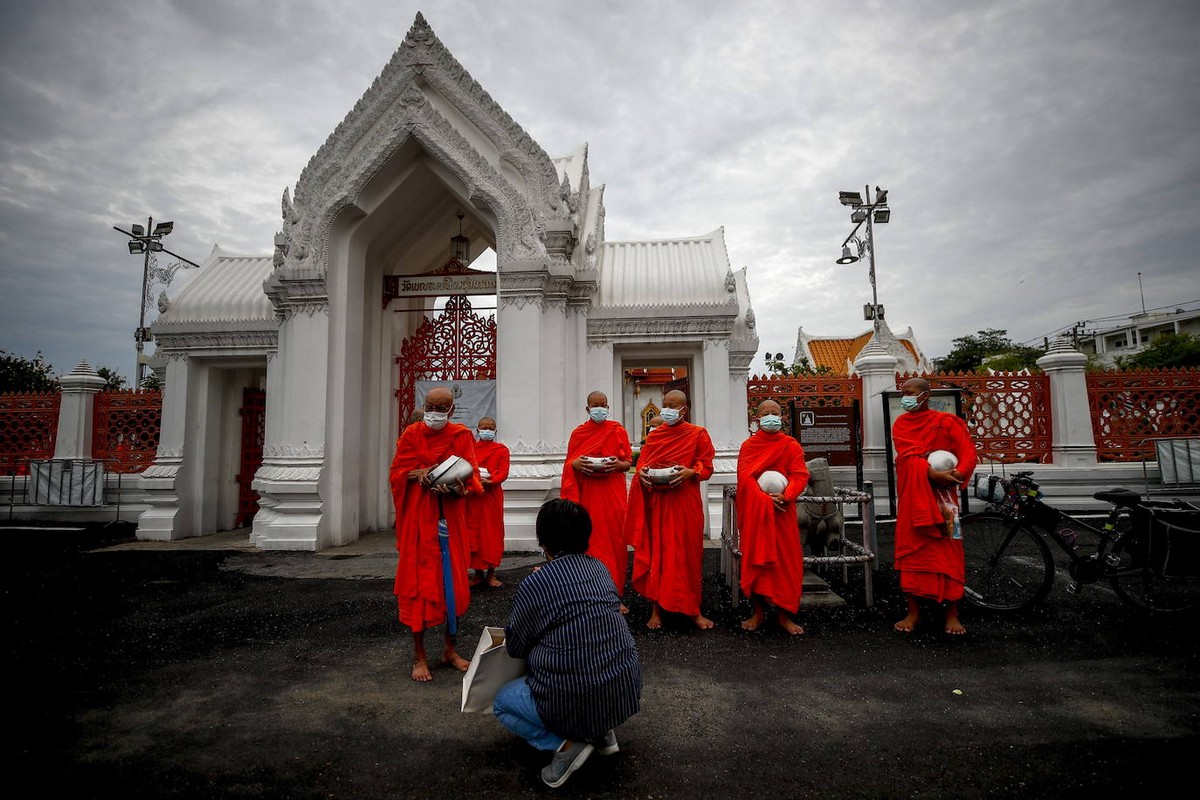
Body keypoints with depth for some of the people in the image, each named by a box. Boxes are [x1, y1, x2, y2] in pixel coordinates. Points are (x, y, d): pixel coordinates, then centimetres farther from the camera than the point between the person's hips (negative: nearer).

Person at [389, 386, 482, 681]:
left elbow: (469, 475, -5)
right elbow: (397, 472, -2)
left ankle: (450, 649, 24)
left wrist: (457, 487, -26)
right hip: (418, 518, -1)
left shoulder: (462, 435, 1)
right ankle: (419, 655, 13)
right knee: (418, 582, 0)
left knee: (453, 582, 7)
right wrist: (421, 474, -21)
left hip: (451, 518, 1)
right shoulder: (411, 434, 1)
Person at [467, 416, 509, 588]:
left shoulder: (502, 450, 5)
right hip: (472, 495, 1)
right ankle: (478, 573, 14)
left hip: (492, 494, -1)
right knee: (474, 532, 4)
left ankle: (491, 574, 11)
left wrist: (490, 481, -21)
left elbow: (504, 472, -4)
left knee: (492, 532, 2)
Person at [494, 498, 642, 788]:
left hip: (577, 702, -6)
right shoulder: (599, 568, 2)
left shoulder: (534, 585, -15)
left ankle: (568, 742, 1)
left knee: (502, 702, 21)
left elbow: (514, 648, 0)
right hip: (627, 692, 6)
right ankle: (600, 732, 19)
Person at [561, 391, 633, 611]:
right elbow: (569, 464, 10)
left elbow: (628, 463, 6)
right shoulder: (578, 433, 9)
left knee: (613, 540, -1)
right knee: (590, 542, -1)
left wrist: (617, 464, -15)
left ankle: (614, 595, 8)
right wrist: (576, 463, -12)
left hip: (613, 493, 0)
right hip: (587, 494, 1)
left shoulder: (618, 430, 5)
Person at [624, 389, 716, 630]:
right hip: (655, 502, 3)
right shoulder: (654, 436, 12)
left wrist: (690, 472, -18)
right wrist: (641, 472, -11)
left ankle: (693, 610, 15)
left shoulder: (698, 434, 3)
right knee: (655, 554, 3)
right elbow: (641, 462, 11)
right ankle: (656, 609, 12)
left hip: (684, 503, -2)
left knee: (687, 554, 3)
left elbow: (707, 467, 0)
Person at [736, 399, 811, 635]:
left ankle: (784, 614, 13)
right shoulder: (748, 446, 3)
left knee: (786, 559, 1)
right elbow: (744, 477, -8)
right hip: (754, 511, 0)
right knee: (755, 558, 3)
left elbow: (800, 475, -5)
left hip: (782, 510, 0)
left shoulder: (791, 445, 4)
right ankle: (758, 612, 14)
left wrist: (785, 496, -21)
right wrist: (764, 498, -21)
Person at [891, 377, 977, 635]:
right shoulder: (900, 424, 6)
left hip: (940, 493, -2)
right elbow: (908, 456, -9)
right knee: (910, 551, 3)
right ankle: (913, 611, 11)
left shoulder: (946, 422, 0)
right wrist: (934, 473, -23)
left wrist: (958, 474, -27)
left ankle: (952, 614, 9)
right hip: (911, 496, 2)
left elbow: (968, 452, -8)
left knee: (947, 551, -1)